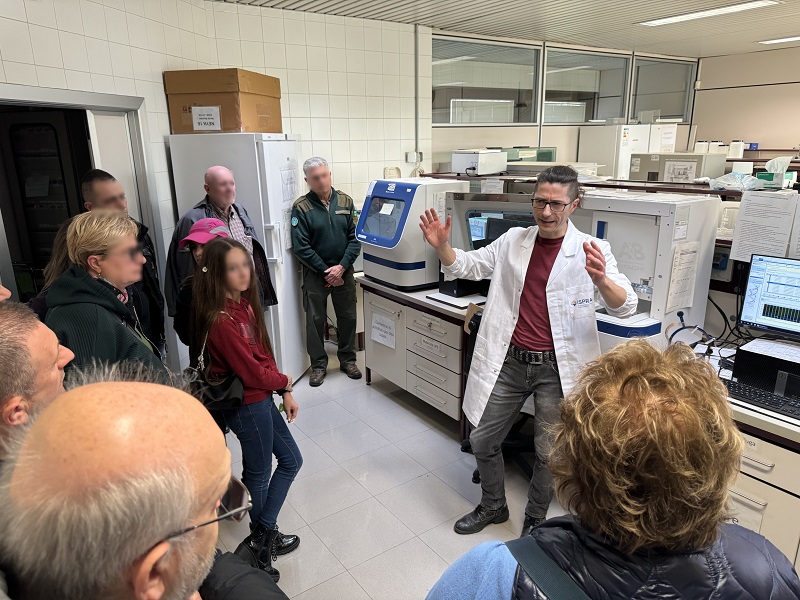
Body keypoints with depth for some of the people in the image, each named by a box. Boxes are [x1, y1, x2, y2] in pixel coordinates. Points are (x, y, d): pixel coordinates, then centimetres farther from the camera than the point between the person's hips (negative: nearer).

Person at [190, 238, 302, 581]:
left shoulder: (245, 303, 1)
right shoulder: (221, 321, -26)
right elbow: (251, 372, -22)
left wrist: (285, 392, 5)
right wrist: (284, 381, -4)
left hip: (261, 398, 9)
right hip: (247, 405, -9)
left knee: (291, 460, 19)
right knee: (259, 473, 13)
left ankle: (264, 537, 33)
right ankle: (262, 542, 39)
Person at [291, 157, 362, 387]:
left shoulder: (345, 201, 0)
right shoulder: (301, 207, -8)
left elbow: (355, 238, -2)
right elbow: (300, 247, -11)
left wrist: (342, 267, -13)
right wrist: (326, 271, -13)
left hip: (343, 271, 3)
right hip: (315, 273, -2)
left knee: (348, 316, 11)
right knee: (315, 320, 6)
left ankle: (348, 359, 28)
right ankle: (318, 365, 21)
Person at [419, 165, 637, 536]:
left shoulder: (591, 250, -6)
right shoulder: (513, 241, 3)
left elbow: (625, 306, -14)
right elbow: (467, 266, 12)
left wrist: (601, 279, -36)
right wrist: (442, 246, -9)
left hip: (557, 368, -3)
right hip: (509, 361, 3)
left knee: (549, 453, 11)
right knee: (482, 441, 12)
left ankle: (535, 521, 39)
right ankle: (493, 506, 40)